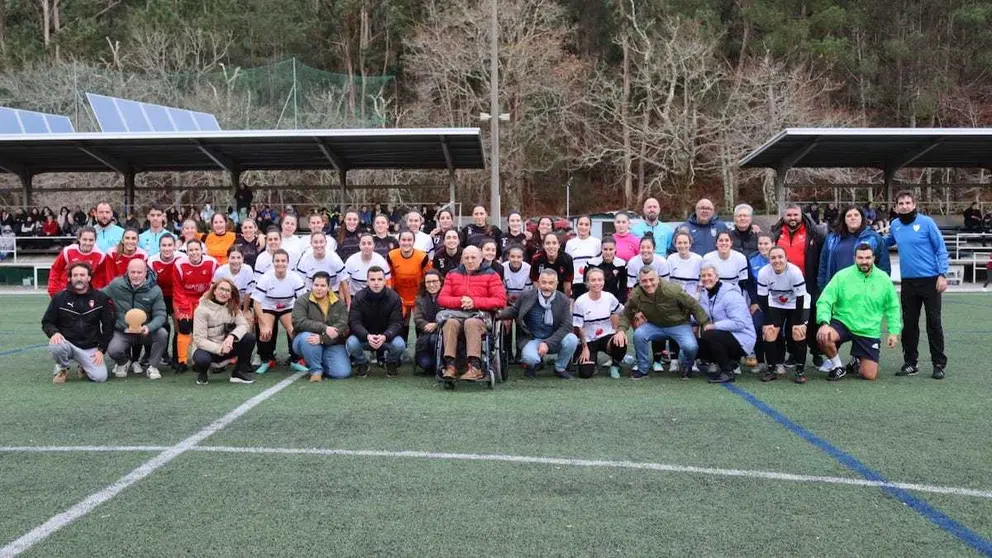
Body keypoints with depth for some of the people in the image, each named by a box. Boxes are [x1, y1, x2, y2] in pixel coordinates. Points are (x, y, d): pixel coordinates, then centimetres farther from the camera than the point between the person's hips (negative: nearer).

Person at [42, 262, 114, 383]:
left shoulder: (101, 298, 1)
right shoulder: (60, 297, 0)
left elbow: (108, 326, 5)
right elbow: (47, 322, 5)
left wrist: (101, 350, -3)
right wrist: (54, 332, -18)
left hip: (90, 348, 0)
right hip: (67, 343, 0)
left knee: (100, 377, -20)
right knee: (55, 346, -36)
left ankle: (84, 367, 17)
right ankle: (62, 368, -1)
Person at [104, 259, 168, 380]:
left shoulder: (155, 290, -7)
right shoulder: (116, 285, -5)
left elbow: (160, 315, -11)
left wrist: (149, 327, -31)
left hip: (145, 332, 0)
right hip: (122, 332, 0)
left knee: (162, 334, -30)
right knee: (113, 350, -30)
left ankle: (153, 366, -4)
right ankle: (122, 363, 13)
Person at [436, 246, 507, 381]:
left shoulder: (490, 275, 10)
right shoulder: (452, 274, 20)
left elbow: (500, 300, -2)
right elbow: (441, 299, 11)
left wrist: (474, 302, -10)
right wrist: (460, 301, -8)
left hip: (480, 315, -2)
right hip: (457, 314, 2)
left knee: (471, 323, -37)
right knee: (450, 322, -32)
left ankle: (475, 367, -43)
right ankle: (450, 366, -39)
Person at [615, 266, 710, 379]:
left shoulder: (672, 290, -27)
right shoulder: (635, 295, -17)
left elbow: (694, 306, -17)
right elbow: (626, 314, -3)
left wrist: (705, 324, -16)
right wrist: (621, 330, -21)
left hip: (678, 325, -3)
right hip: (655, 326, 3)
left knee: (690, 347, -28)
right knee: (638, 335, -26)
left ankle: (686, 366, 11)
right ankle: (643, 369, -3)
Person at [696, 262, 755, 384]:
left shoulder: (730, 295, -18)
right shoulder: (704, 294, 9)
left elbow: (739, 323, -27)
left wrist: (714, 326, -26)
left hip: (741, 339, -9)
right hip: (722, 336, 9)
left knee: (709, 335, -29)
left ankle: (728, 371, -14)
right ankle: (731, 362, 10)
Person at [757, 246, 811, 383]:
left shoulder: (795, 272, -30)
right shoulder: (763, 273, -23)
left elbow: (800, 298, -22)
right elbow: (762, 298, -14)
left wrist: (798, 322, -20)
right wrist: (768, 321, -15)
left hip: (796, 304, -2)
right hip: (775, 305, 2)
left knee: (798, 332, -19)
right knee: (769, 332, -12)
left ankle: (800, 370, -5)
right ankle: (772, 369, 4)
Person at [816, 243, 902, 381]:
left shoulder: (883, 279, -1)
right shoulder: (842, 276, -8)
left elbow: (893, 307, 7)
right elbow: (825, 301, -11)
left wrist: (894, 331, -1)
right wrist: (824, 322, -27)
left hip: (869, 332, 1)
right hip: (842, 323, -1)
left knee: (870, 375, -4)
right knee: (823, 337, -33)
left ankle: (858, 362, 35)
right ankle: (838, 366, -3)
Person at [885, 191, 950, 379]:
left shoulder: (926, 222, -8)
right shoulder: (894, 225, 6)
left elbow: (941, 249, -7)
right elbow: (887, 242, 26)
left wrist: (943, 274, -14)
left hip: (930, 280, -4)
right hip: (908, 282, 4)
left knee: (933, 322, 1)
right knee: (909, 323, 8)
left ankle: (939, 364, 10)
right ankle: (911, 362, 19)